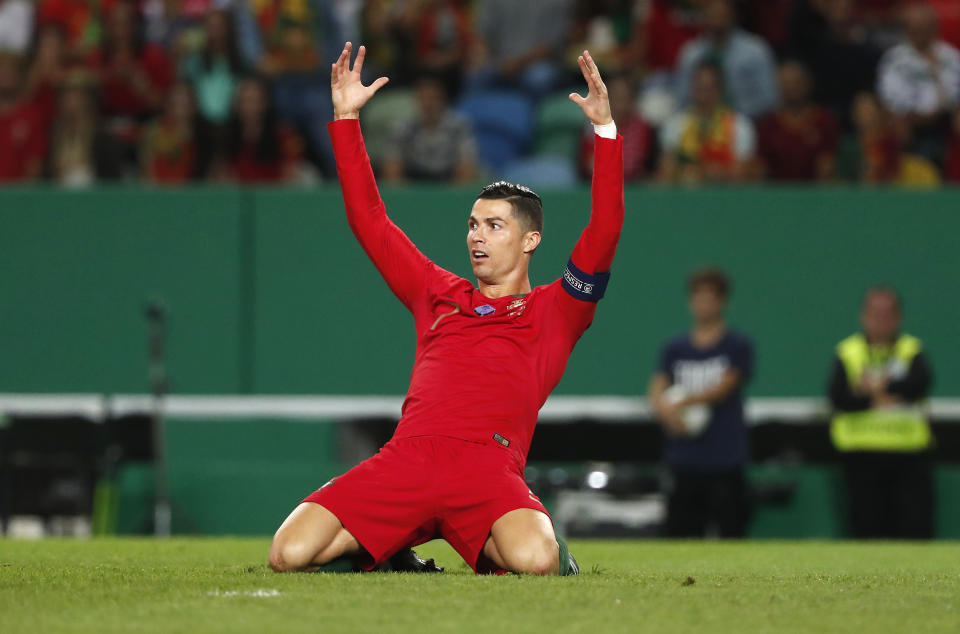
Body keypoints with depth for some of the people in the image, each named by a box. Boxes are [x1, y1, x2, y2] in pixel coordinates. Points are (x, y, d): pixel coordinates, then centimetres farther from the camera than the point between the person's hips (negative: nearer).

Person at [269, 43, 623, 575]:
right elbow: (368, 220, 31)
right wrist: (346, 119, 28)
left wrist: (605, 129, 0)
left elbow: (604, 231, 7)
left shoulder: (553, 311, 19)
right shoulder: (438, 295, 29)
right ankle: (383, 552, 14)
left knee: (535, 561, -35)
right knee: (290, 555, -17)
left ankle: (488, 550, 4)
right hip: (405, 458, 3)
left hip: (489, 466, -3)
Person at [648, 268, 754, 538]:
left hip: (725, 463, -4)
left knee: (731, 533, -6)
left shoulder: (738, 345, 2)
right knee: (681, 534, 2)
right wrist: (667, 411, -18)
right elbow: (657, 391, 4)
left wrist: (683, 402, -20)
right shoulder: (675, 348, 12)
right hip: (684, 461, 4)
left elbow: (724, 387, -10)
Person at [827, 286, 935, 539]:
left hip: (909, 454, 0)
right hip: (862, 456, 0)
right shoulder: (847, 352, 8)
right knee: (868, 528, 1)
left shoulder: (913, 349, 10)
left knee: (917, 528, -7)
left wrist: (881, 385, -16)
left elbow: (920, 384, -11)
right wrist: (878, 397, -14)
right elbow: (838, 397, -6)